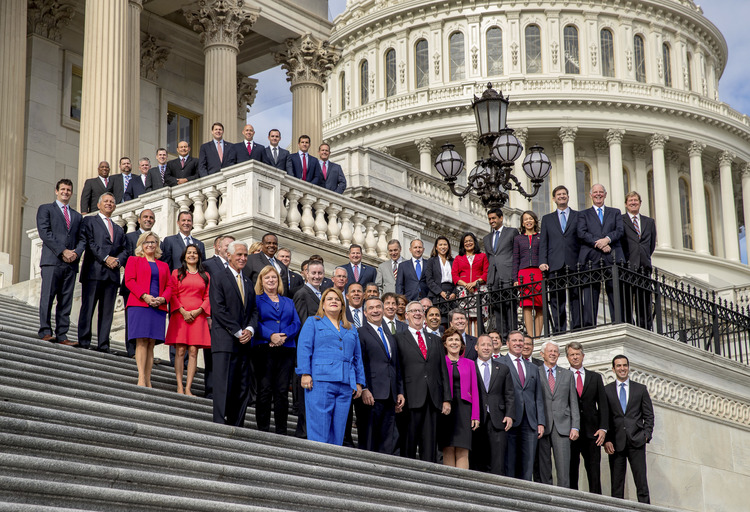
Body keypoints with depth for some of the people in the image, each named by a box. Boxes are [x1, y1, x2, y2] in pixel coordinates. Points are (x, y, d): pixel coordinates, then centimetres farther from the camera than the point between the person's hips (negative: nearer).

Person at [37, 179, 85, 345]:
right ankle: (45, 332, -9)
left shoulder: (77, 216, 25)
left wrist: (76, 252, -6)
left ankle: (62, 335, -2)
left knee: (66, 301, 0)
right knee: (47, 297, -9)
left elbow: (82, 239, 17)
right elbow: (45, 233, -3)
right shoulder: (45, 209, 11)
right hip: (52, 261, -4)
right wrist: (62, 251, -12)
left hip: (71, 263, 4)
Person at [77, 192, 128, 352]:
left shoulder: (119, 229, 27)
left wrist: (117, 260, -4)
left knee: (107, 310, 1)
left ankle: (103, 344, 0)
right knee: (88, 307, -7)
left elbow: (124, 250, 18)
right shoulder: (89, 221, 11)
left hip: (112, 273, 5)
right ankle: (83, 342, -5)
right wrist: (105, 258, -13)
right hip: (93, 271, -5)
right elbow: (89, 242, -4)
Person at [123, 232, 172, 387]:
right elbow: (129, 280, 0)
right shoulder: (133, 260, 13)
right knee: (142, 341, -12)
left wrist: (162, 299, -6)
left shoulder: (163, 266, 23)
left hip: (158, 308, 3)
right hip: (139, 305, -3)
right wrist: (144, 296, -14)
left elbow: (169, 286, 16)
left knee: (151, 343, -1)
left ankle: (148, 381, -3)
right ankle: (141, 378, -17)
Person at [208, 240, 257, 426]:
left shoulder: (248, 283, 21)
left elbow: (253, 311, 18)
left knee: (242, 388, 3)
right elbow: (219, 310, -10)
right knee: (223, 386, -10)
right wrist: (238, 332, -12)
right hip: (225, 341, -7)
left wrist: (250, 329, -2)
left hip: (244, 342, 7)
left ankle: (236, 427, 5)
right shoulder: (219, 280, -1)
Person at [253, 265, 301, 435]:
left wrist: (284, 335, -10)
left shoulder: (288, 302, 21)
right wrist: (270, 335, -17)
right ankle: (263, 430, -2)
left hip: (286, 350, 3)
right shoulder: (257, 300, 10)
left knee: (282, 391, 0)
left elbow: (296, 323, 9)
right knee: (264, 390, -6)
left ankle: (281, 431, 4)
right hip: (263, 350, -3)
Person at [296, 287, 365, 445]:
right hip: (320, 381, -4)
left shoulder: (350, 329, 23)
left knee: (338, 430, 1)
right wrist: (305, 373, -12)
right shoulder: (313, 323, 10)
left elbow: (358, 357, 22)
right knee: (319, 428, -10)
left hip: (345, 385, 4)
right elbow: (303, 348, 0)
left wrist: (359, 382, 13)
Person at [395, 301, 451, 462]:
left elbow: (443, 370, 17)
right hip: (412, 399, -4)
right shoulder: (399, 338, 8)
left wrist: (447, 399, 8)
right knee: (408, 444, -7)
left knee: (430, 447, 1)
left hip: (433, 400, 4)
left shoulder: (435, 340, 21)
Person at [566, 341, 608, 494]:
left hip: (592, 431, 2)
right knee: (571, 471, -3)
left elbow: (603, 404, 11)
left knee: (594, 471, -1)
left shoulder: (595, 377, 14)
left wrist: (603, 428, -1)